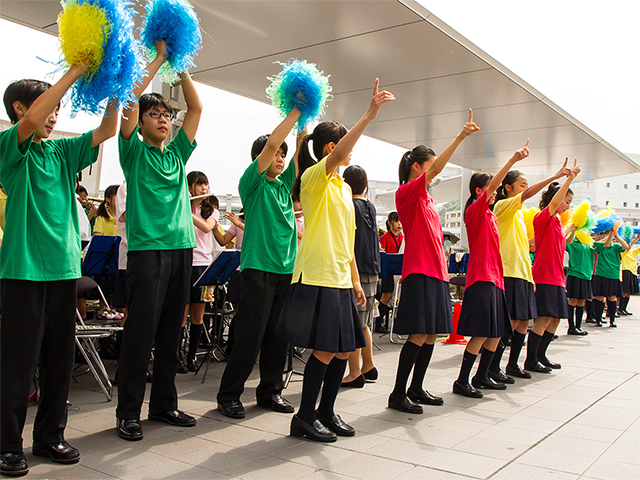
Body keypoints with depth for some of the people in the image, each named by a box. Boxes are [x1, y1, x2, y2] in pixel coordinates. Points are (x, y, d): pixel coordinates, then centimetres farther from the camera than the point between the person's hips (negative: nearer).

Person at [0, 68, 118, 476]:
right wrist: (76, 71, -18)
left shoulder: (62, 151, 15)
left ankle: (50, 435, 24)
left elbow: (106, 131, 10)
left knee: (61, 358, 11)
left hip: (64, 267, 6)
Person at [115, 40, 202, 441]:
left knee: (171, 331, 9)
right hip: (147, 248, -5)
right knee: (141, 332, -4)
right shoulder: (134, 151, 5)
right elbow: (130, 101, -6)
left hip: (182, 247, 5)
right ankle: (129, 411, 6)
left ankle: (165, 403, 20)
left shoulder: (177, 153, 17)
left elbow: (196, 108, 15)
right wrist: (158, 60, 1)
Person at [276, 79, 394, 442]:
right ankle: (304, 417, 9)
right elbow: (338, 155, -29)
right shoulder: (315, 177, -6)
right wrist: (369, 116, -34)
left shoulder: (344, 187, 20)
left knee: (344, 350, 10)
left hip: (340, 279, 9)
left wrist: (356, 280, 19)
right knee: (325, 350, -7)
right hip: (317, 278, -8)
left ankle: (327, 411, 25)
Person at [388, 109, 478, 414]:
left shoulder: (425, 197, 20)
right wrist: (460, 137, -22)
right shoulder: (406, 192, -6)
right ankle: (398, 394, -1)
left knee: (432, 334, 9)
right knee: (419, 335, -10)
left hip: (436, 272, 9)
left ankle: (416, 389, 20)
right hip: (420, 272, -9)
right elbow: (435, 168, -20)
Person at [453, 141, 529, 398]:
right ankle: (462, 381, -3)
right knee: (481, 334, -11)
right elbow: (493, 185, -22)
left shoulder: (489, 214, 18)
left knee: (496, 333, 12)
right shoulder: (475, 210, -8)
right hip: (481, 279, -9)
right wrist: (513, 160, -28)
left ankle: (481, 376, 24)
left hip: (494, 278, 9)